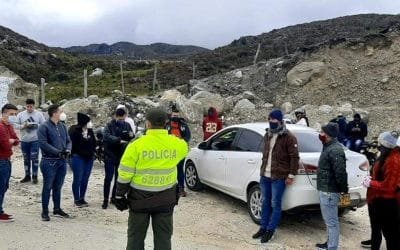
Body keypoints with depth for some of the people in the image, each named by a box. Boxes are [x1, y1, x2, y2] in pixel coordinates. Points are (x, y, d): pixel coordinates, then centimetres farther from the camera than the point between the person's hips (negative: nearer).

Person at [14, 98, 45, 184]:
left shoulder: (39, 114, 0)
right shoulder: (20, 114, 4)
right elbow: (16, 125, 2)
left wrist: (36, 125, -19)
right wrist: (23, 126, -15)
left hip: (35, 140, -3)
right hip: (24, 140, 3)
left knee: (34, 158, -3)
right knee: (26, 159, 11)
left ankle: (34, 176, 6)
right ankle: (27, 176, 22)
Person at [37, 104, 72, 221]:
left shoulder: (63, 126, 10)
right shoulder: (44, 127, -10)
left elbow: (68, 140, 13)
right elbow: (43, 143, -17)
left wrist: (67, 150, -7)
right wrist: (58, 152, -20)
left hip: (62, 161, 6)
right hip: (49, 161, -6)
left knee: (58, 187, 16)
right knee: (47, 187, 2)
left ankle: (57, 209, 28)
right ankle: (45, 211, 13)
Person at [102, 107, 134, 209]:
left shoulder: (127, 125, 5)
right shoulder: (110, 125, -7)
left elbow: (132, 140, 13)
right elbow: (106, 136, -25)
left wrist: (131, 136, -11)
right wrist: (119, 140, -37)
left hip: (122, 156, 4)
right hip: (110, 156, -4)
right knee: (108, 178, -1)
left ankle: (114, 197, 26)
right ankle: (106, 199, 9)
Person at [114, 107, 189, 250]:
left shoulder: (137, 144, -14)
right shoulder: (176, 144, -6)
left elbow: (125, 174, -10)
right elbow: (185, 149, 20)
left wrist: (120, 195, 2)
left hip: (140, 197, -2)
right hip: (165, 199, 2)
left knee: (136, 235, 13)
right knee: (163, 236, 12)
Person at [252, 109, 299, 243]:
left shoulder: (288, 137, -10)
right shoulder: (267, 135, 12)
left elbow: (294, 157, -12)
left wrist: (291, 175, -14)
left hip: (279, 177, -7)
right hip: (265, 175, 7)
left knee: (275, 204, 3)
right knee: (265, 202, 14)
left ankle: (270, 230, 13)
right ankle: (263, 228, 25)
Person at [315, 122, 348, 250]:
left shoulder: (335, 150, -21)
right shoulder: (329, 147, 13)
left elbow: (340, 172, -26)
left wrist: (343, 189, -16)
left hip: (329, 191, -11)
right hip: (325, 190, 11)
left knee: (331, 222, -2)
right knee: (329, 220, 21)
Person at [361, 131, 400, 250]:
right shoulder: (386, 157, 7)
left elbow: (389, 185, -24)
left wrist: (371, 183, -13)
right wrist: (371, 179, 0)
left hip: (386, 202, -10)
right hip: (377, 200, 10)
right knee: (376, 229, 24)